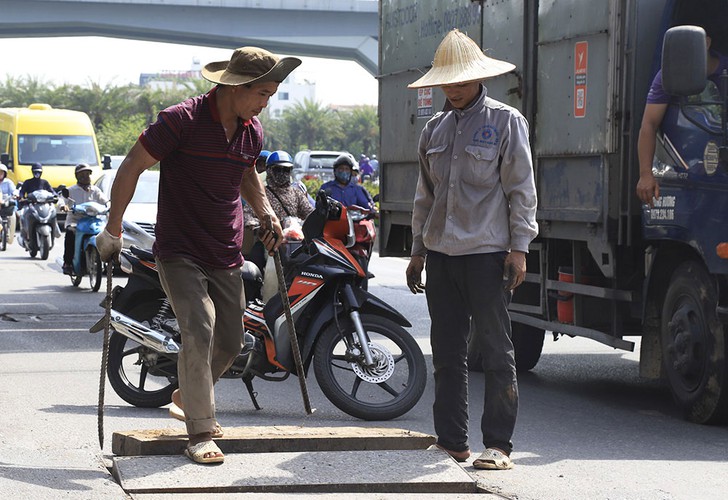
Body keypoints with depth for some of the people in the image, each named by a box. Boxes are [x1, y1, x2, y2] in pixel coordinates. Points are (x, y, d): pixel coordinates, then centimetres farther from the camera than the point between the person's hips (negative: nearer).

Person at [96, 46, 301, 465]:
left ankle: (186, 399, 38)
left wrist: (266, 212, 13)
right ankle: (201, 433, -13)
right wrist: (113, 229, -10)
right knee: (199, 332, -21)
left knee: (229, 344, 11)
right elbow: (133, 166, -10)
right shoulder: (182, 120, -15)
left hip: (227, 256, 7)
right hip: (180, 252, -7)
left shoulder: (252, 131, 6)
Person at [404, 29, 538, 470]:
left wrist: (519, 247, -10)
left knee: (496, 351, -4)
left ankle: (499, 445, -1)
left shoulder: (506, 122, -1)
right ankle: (452, 441, 15)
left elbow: (522, 189, -3)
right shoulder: (435, 129, 16)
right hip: (441, 253, 6)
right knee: (447, 353, 8)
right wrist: (418, 250, 18)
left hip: (487, 253, -6)